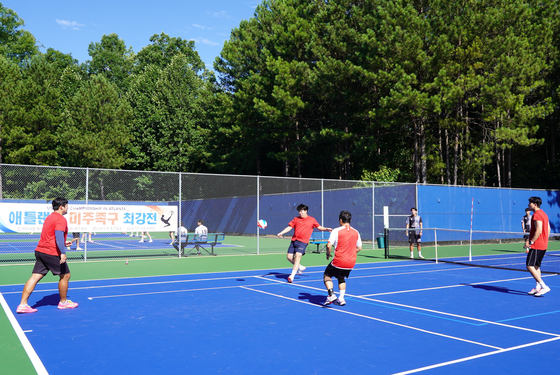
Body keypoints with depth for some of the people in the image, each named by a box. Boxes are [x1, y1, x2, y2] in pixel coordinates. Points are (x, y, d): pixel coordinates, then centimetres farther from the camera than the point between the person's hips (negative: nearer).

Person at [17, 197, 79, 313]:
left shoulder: (49, 217, 19)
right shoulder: (61, 219, -10)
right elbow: (59, 235, -24)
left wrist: (63, 243, 35)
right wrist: (63, 252, -30)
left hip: (40, 251, 9)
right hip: (52, 253, -9)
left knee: (35, 277, 4)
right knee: (65, 275, 8)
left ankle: (23, 305, 0)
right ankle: (63, 302, 20)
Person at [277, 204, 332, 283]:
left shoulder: (312, 219, 8)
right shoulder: (296, 219, 14)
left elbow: (319, 227, 13)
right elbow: (289, 227, 12)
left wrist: (326, 229, -6)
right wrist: (281, 233, 0)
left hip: (303, 241, -4)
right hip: (294, 240, 4)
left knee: (298, 256, -20)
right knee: (289, 257, 0)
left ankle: (292, 275, -18)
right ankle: (301, 267, 25)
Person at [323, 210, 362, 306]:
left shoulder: (336, 231, -10)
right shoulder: (356, 232, 6)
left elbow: (329, 245, -16)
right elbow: (359, 248, 13)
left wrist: (328, 254, 2)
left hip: (339, 261, -5)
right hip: (351, 262, 5)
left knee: (327, 275, 14)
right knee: (341, 278, 26)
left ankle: (331, 294, -6)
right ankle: (341, 298, 15)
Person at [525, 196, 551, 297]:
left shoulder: (537, 215, -16)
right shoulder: (544, 214, 15)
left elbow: (538, 230, -24)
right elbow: (548, 229, 19)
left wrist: (530, 242, -20)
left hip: (536, 246, -10)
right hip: (543, 245, 10)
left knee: (530, 266, -11)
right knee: (536, 266, 16)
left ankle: (544, 287, -13)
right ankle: (538, 287, 16)